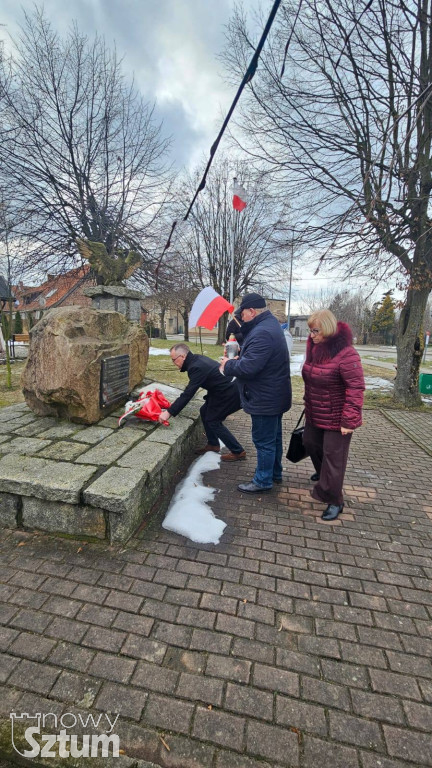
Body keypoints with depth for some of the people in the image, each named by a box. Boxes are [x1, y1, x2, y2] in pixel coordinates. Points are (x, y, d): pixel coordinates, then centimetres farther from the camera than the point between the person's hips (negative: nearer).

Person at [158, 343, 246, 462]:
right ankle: (213, 444, 29)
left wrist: (169, 412, -25)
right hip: (223, 390, 10)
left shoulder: (197, 367, -25)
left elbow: (188, 394, -27)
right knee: (205, 411, 14)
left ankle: (238, 452, 9)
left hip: (230, 393, -10)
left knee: (213, 421, -2)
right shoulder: (197, 359, 4)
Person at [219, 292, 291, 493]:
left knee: (264, 441, 3)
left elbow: (248, 367, -31)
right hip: (274, 396, 11)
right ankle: (275, 473, 38)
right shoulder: (270, 324, 10)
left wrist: (228, 365, -13)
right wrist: (240, 352, 4)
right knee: (274, 437, 21)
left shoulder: (262, 333, -26)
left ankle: (263, 481, 18)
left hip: (265, 399, -11)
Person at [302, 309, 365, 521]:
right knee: (310, 443, 24)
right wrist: (308, 406, 19)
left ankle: (333, 500, 20)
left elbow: (355, 389, -24)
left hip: (336, 418, -8)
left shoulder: (346, 354, -23)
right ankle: (323, 473, 54)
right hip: (315, 414, 8)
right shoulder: (315, 349, 3)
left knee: (333, 457, 2)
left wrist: (349, 420, -25)